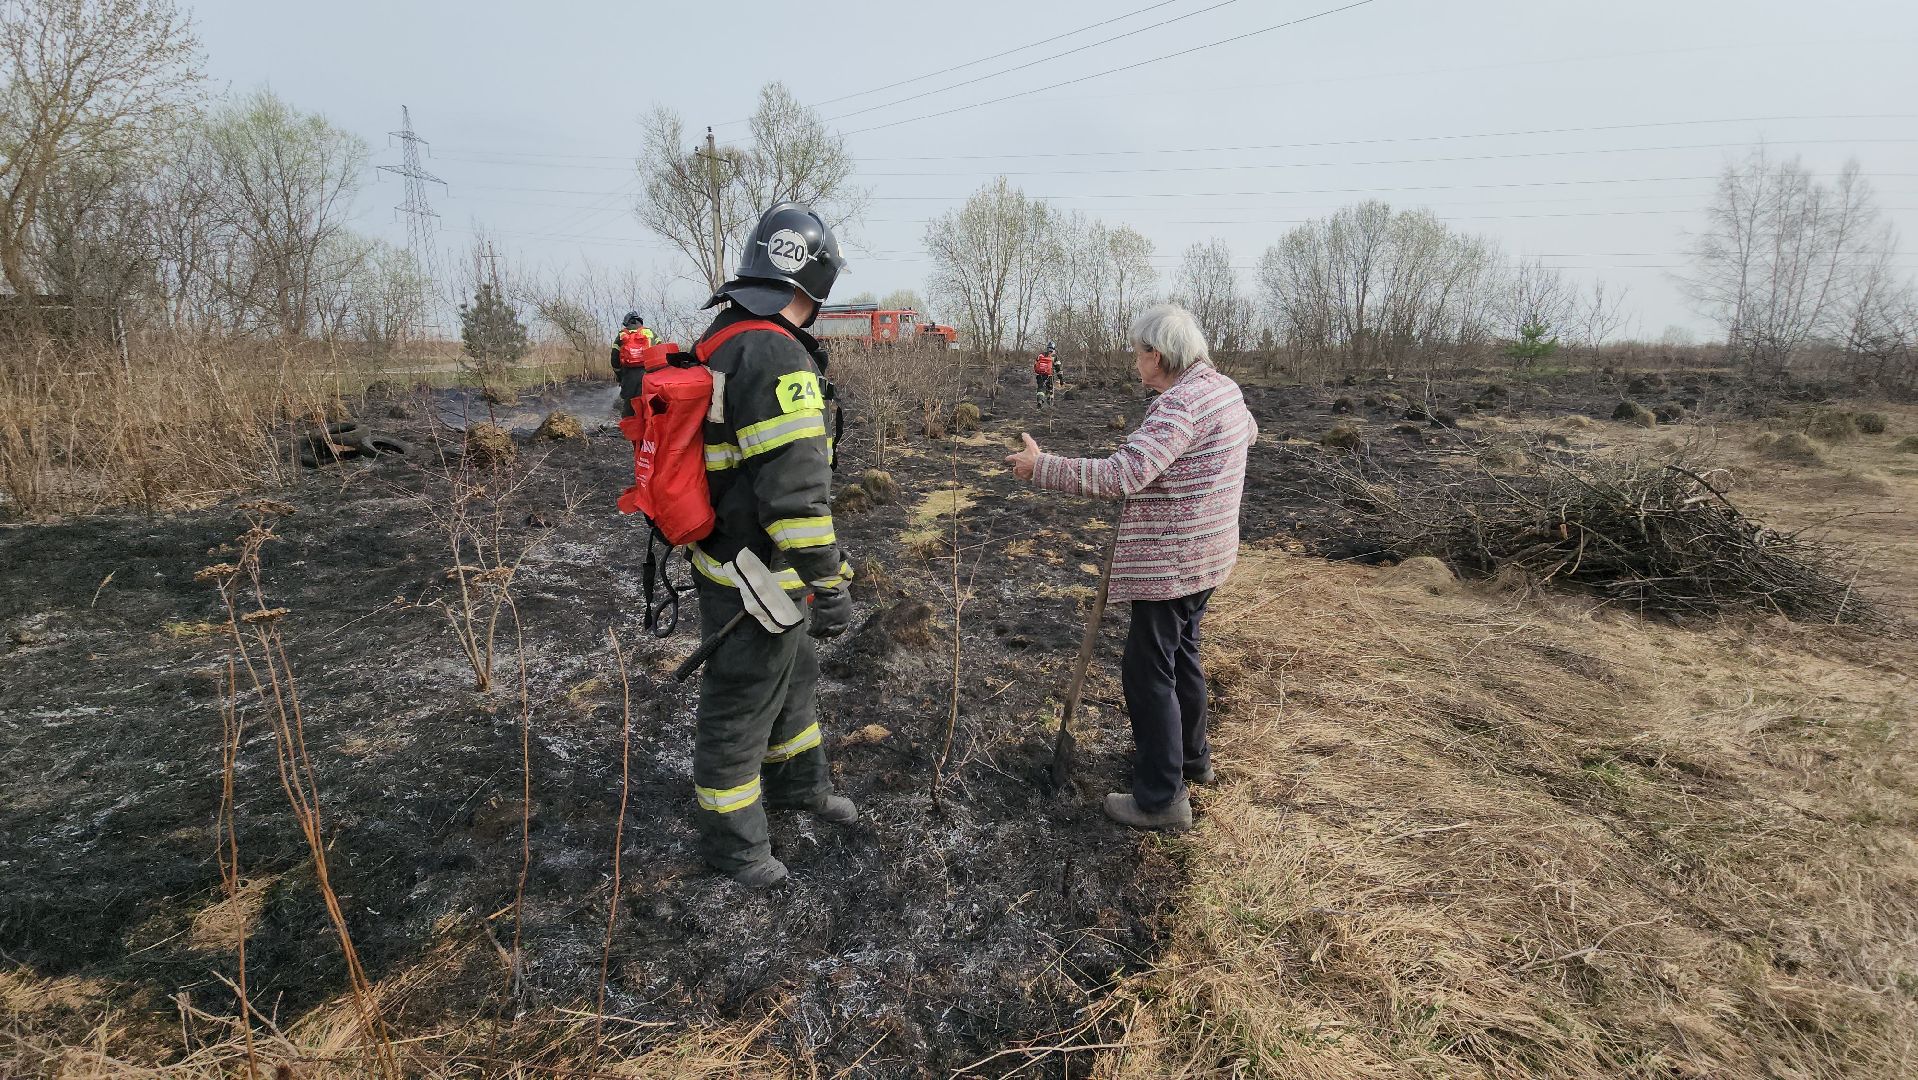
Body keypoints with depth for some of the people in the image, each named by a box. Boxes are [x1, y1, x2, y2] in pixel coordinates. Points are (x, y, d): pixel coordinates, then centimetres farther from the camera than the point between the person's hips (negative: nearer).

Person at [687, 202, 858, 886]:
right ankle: (730, 841, 27)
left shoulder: (717, 342, 9)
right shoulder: (777, 356, -24)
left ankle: (798, 783, 46)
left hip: (722, 548, 10)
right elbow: (796, 487, -28)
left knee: (793, 675, 26)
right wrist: (830, 586, -23)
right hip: (755, 578, -10)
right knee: (742, 706, 7)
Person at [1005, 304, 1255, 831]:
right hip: (1207, 555, 10)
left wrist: (1042, 467, -26)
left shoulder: (1180, 405, -24)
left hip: (1171, 563, -10)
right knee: (1181, 652, 24)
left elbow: (1122, 475, -34)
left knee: (1149, 671, -1)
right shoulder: (1225, 388, 7)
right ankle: (1191, 755, 40)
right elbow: (1248, 431, 31)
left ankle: (1161, 797, 7)